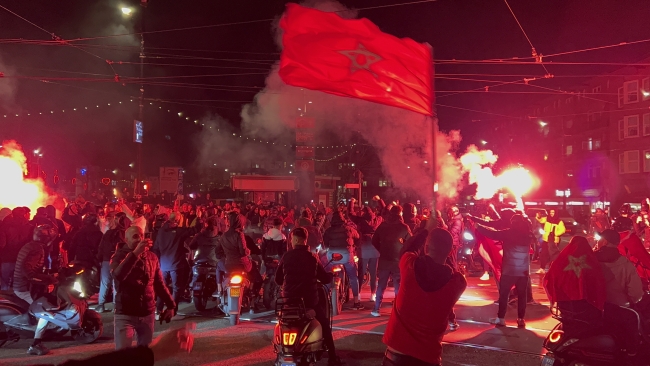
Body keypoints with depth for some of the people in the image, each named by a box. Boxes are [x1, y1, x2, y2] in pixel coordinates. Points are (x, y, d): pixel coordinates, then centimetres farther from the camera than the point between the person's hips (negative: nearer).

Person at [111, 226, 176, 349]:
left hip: (148, 313, 3)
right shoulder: (119, 256, -4)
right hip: (125, 314, -3)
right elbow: (118, 275, -26)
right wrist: (135, 253, -31)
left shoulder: (152, 257, 5)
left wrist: (170, 305, 7)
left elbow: (159, 284, 11)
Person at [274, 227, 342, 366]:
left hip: (289, 298, 2)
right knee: (325, 325, 16)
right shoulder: (312, 258, -3)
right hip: (309, 298, -2)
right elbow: (325, 279, 2)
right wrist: (331, 274, 25)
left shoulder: (286, 257, -2)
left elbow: (278, 280, 6)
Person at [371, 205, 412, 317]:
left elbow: (374, 241, 5)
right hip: (398, 260, -2)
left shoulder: (382, 225, 2)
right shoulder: (404, 227, -6)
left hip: (384, 259, 3)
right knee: (398, 286, 6)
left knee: (381, 284, 10)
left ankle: (376, 309, 11)